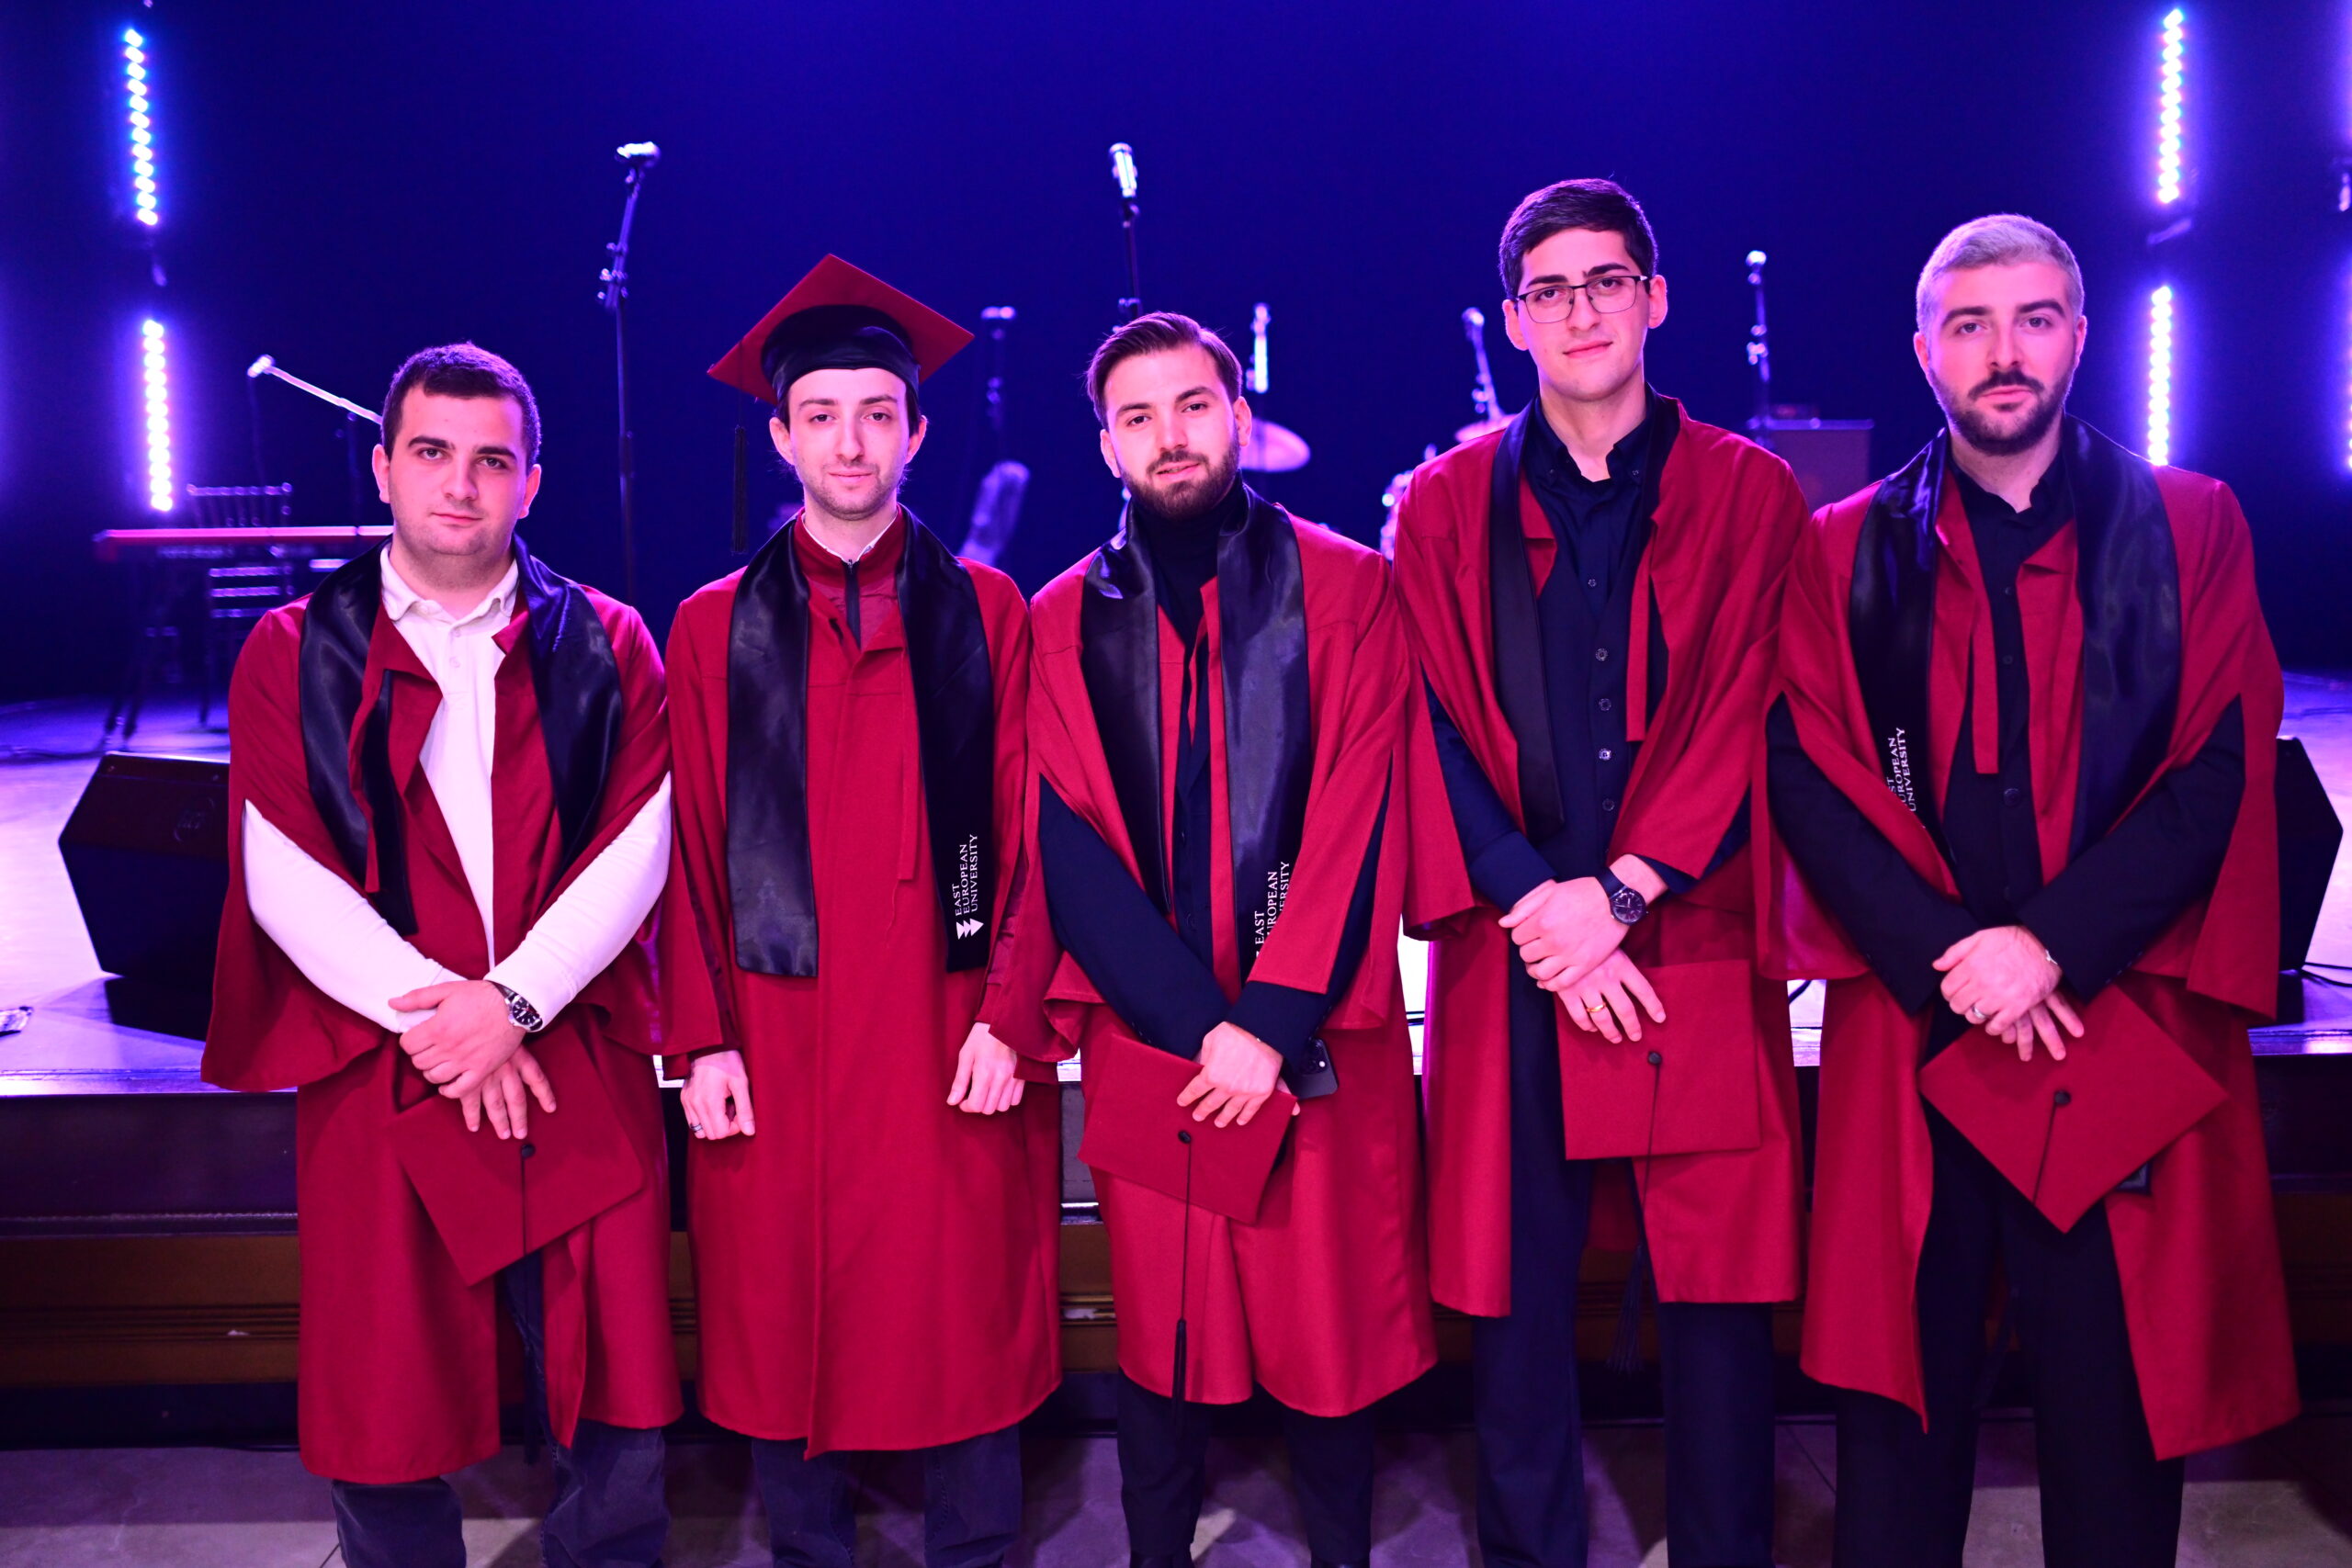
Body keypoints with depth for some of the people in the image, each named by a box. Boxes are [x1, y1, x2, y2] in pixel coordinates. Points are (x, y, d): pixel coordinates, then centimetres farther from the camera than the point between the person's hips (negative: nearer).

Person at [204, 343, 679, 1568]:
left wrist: (514, 1002, -13)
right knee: (384, 1414, 6)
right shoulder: (295, 654, 7)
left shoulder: (605, 647, 8)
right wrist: (432, 1012, -12)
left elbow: (638, 851, -2)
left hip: (579, 1068, 0)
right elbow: (284, 882, -2)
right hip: (378, 1076, 0)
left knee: (612, 1405, 4)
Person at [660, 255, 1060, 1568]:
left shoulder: (986, 611, 5)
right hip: (780, 1033, 1)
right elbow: (692, 849, 3)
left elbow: (1027, 831, 1)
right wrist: (704, 1039, -3)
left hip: (954, 1033, 0)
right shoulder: (715, 627, 7)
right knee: (784, 1319, 8)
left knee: (969, 1314, 6)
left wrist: (1011, 1017, -7)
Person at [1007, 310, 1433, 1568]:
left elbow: (1358, 820, -5)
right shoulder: (1064, 621, 6)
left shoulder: (1344, 588, 3)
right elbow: (1070, 850, -1)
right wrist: (1201, 1026, -11)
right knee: (1158, 1322, 8)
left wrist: (1273, 1022, -14)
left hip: (1319, 1035, -1)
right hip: (1147, 1034, 1)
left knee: (1332, 1316, 6)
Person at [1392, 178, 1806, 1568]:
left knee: (1719, 1293, 4)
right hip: (1514, 961, 1)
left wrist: (1620, 891, -11)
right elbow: (1439, 736, 1)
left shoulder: (1750, 495, 7)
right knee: (1518, 1287, 5)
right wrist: (1536, 908, -10)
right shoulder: (1447, 508, 9)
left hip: (1696, 949, 0)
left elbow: (1745, 726, -1)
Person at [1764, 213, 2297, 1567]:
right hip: (1911, 1035, 0)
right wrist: (1944, 957, -13)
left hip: (2127, 1034, 0)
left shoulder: (2191, 528, 8)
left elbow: (2224, 770, -1)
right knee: (1899, 1394, 6)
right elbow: (1809, 780, -1)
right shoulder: (1846, 553, 9)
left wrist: (2055, 943, -12)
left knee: (2119, 1397, 6)